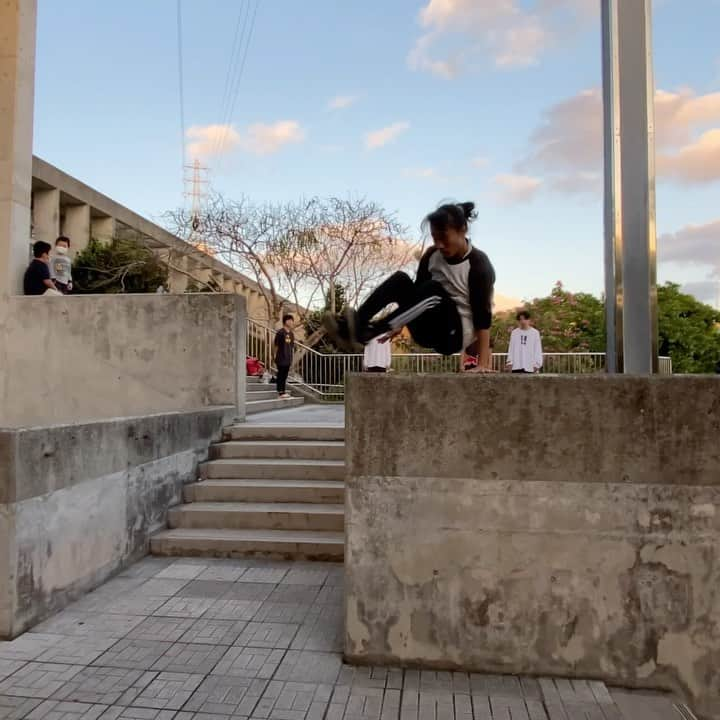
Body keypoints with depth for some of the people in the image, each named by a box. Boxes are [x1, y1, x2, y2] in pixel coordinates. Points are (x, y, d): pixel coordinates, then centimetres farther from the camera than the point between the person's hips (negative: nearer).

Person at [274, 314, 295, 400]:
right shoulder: (280, 332, -11)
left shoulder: (291, 333, 11)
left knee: (285, 375, 12)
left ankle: (283, 391, 19)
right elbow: (276, 346, -8)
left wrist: (291, 358, 14)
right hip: (281, 359, -7)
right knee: (281, 375, -1)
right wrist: (276, 358, -7)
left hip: (288, 359, 7)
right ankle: (280, 392, 3)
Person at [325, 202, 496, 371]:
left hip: (456, 334, -5)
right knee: (400, 279, -17)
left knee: (434, 290, -33)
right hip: (429, 331, 5)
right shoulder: (431, 256, 0)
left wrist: (483, 363, -26)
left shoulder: (478, 264, -16)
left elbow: (482, 314, -20)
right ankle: (350, 328, -32)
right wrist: (400, 323, 9)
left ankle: (368, 332, -40)